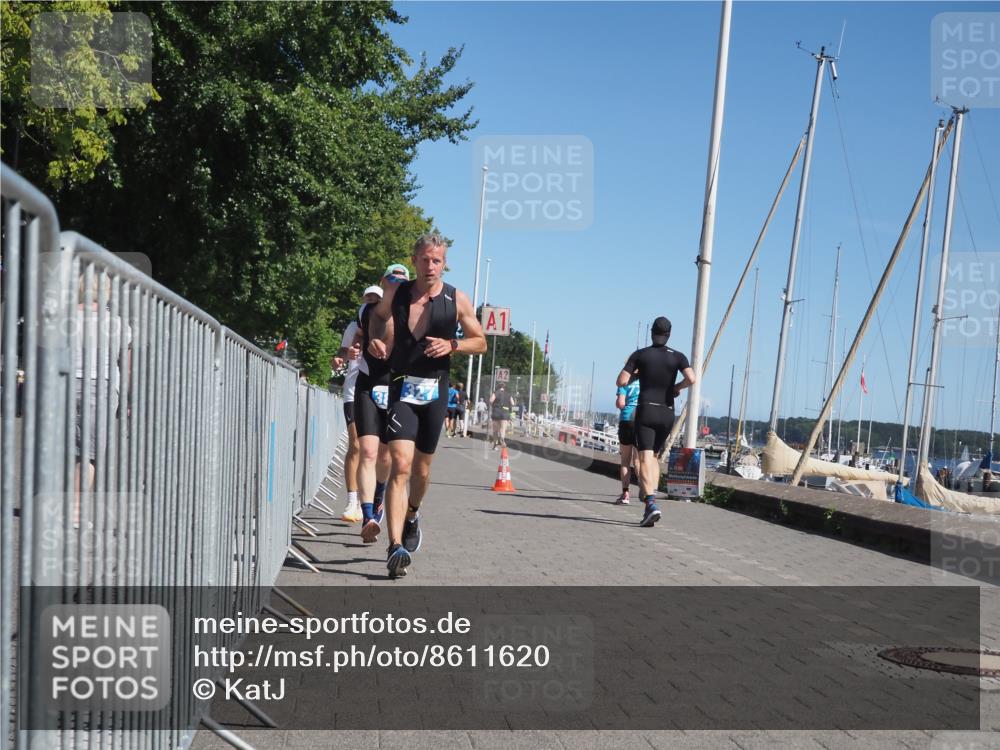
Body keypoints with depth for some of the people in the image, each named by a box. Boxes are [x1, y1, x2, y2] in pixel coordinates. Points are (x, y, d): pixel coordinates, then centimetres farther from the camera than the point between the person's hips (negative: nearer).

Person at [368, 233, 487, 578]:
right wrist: (376, 339, 3)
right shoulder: (396, 292, 1)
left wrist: (451, 345, -12)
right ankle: (396, 546, -22)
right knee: (400, 465, -17)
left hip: (436, 391, 1)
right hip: (402, 389, -1)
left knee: (421, 468, 15)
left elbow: (480, 343, 7)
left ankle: (412, 516, 45)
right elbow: (379, 315, 24)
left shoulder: (458, 300, -1)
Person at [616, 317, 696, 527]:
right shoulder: (677, 357, 3)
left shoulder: (640, 355, 0)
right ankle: (651, 496, 11)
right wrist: (677, 387, 6)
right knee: (654, 456, 21)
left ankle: (651, 504, -29)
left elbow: (621, 381, -3)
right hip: (667, 414, 3)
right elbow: (691, 379, -13)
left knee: (645, 459, -11)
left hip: (645, 411, -3)